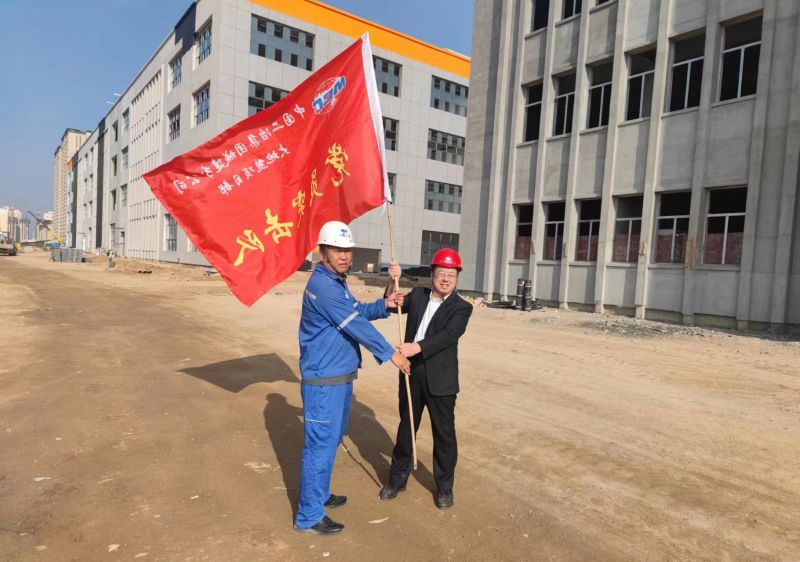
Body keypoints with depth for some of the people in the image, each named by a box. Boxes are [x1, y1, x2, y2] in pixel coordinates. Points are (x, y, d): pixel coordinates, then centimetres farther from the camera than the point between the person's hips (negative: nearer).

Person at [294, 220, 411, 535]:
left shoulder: (336, 283, 12)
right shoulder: (323, 285, -21)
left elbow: (358, 312, 20)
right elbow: (356, 325, -22)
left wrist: (384, 305, 2)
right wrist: (390, 354, -16)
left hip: (340, 378, 10)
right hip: (324, 381, -10)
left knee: (331, 440, 22)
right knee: (320, 445, 0)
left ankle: (319, 495, 39)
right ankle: (309, 517, 15)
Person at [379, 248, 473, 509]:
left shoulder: (461, 307, -7)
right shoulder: (418, 295, 7)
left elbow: (449, 335, -22)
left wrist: (418, 347, -35)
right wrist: (394, 281, -10)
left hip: (440, 379, -3)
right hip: (411, 374, 4)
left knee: (444, 434, 8)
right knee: (406, 428, 17)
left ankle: (444, 487, 28)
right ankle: (397, 479, 34)